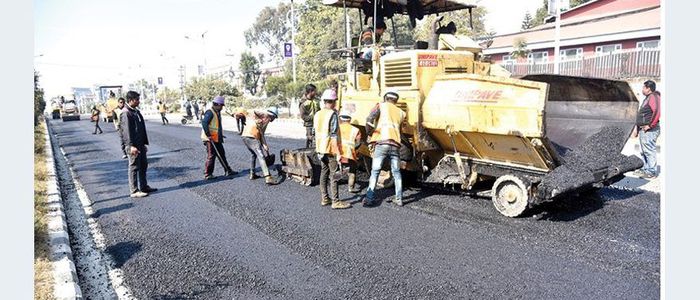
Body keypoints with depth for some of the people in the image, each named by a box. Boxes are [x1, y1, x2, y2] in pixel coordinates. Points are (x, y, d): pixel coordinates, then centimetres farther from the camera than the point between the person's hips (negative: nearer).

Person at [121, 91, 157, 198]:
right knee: (134, 167, -3)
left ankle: (144, 187, 26)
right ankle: (134, 191, 4)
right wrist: (131, 146, -25)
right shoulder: (126, 113, -14)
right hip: (133, 146, -9)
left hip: (141, 144, 9)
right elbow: (127, 131, -20)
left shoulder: (136, 111, 15)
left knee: (143, 165, 15)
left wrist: (145, 143, 19)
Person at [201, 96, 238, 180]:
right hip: (210, 139, -10)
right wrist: (208, 135, -25)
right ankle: (207, 174, 6)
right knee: (211, 156, -4)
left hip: (217, 139, 10)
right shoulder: (210, 112, -15)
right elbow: (204, 123, -24)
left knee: (222, 154, 14)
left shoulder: (217, 112, 16)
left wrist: (221, 135, 20)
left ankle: (228, 171, 21)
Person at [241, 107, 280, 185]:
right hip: (251, 137, -10)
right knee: (261, 156, -14)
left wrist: (265, 145, 21)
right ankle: (268, 178, -21)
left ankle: (252, 174, 36)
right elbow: (255, 112, -19)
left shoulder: (266, 120, 26)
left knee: (253, 154, 28)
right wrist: (258, 124, -13)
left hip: (245, 136, 10)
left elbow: (262, 134, 25)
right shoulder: (265, 115, 2)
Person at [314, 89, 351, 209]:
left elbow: (316, 132, 14)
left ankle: (325, 198, 20)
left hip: (320, 148, 7)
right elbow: (333, 135, -18)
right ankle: (335, 202, 1)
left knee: (324, 173, 14)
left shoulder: (317, 114, 9)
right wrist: (338, 153, -16)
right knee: (333, 175, -2)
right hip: (331, 149, -7)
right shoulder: (333, 114, -13)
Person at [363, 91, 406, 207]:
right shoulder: (401, 112, 22)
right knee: (396, 172, 14)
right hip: (395, 145, 3)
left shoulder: (381, 106, 10)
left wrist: (369, 134, 3)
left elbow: (370, 119, -7)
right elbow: (399, 130, 17)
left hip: (381, 143, -3)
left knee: (375, 171, 2)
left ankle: (369, 199, 0)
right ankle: (399, 199, 15)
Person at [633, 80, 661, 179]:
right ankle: (645, 169, 23)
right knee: (644, 151, 15)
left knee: (649, 151, -7)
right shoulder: (647, 98, 20)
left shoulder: (654, 97, -12)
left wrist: (650, 125, -22)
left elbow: (657, 112, -27)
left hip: (649, 130, -10)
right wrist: (637, 128, 23)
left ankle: (652, 172, -3)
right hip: (643, 129, 10)